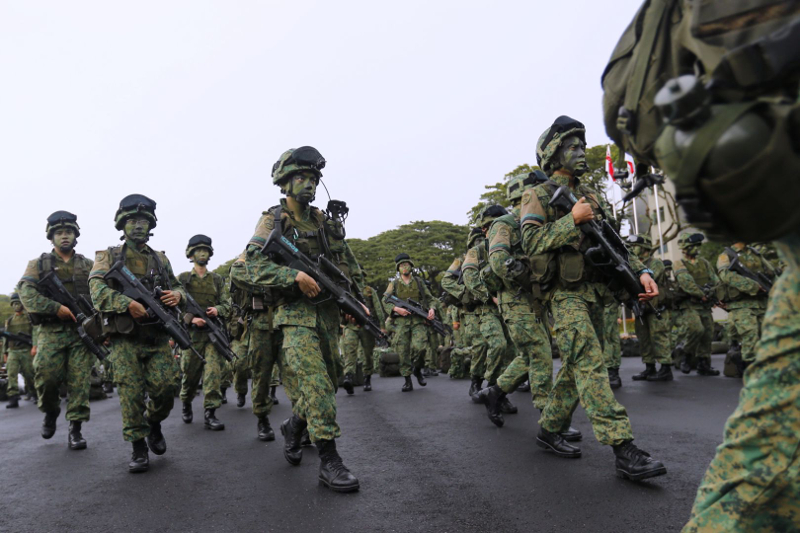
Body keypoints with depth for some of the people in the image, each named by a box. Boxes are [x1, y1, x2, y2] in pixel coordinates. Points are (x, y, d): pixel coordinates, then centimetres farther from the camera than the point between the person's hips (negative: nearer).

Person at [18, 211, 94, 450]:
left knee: (79, 381, -5)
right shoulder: (38, 264, 11)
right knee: (45, 374, -13)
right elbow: (26, 293, -3)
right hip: (51, 330, 0)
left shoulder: (88, 265, 15)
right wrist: (56, 308, -17)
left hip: (82, 329, 1)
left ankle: (76, 429, 3)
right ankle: (51, 411, 18)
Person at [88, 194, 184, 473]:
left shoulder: (160, 259, 17)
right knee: (131, 392, -4)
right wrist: (128, 304, -25)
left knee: (164, 387, -7)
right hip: (125, 338, -2)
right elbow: (98, 290, -8)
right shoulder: (108, 256, 7)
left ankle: (154, 424, 23)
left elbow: (178, 286, 20)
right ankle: (139, 448, 10)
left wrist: (177, 295, -6)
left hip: (157, 337, 2)